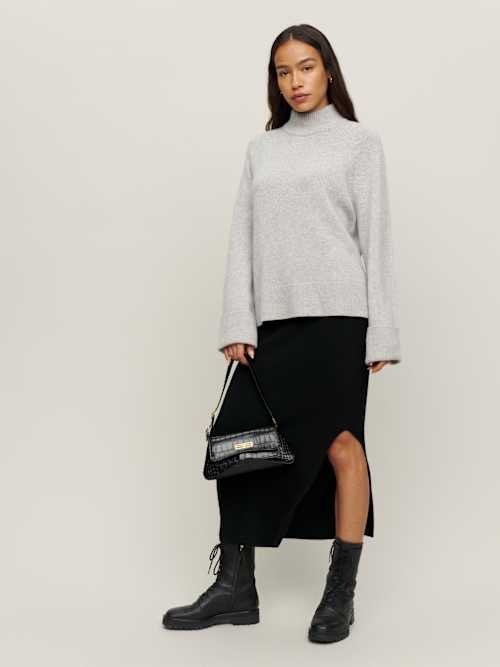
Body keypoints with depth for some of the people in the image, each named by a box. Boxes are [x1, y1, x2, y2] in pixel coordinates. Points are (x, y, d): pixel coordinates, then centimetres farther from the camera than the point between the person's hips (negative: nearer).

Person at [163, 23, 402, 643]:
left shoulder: (359, 140, 8)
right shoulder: (261, 149, 17)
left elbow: (376, 237, 2)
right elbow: (243, 238, 11)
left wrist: (381, 333, -4)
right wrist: (237, 323, 1)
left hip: (337, 314, -4)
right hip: (272, 319, 4)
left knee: (340, 442, -2)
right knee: (239, 440, -1)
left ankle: (341, 593, 8)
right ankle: (235, 586, 8)